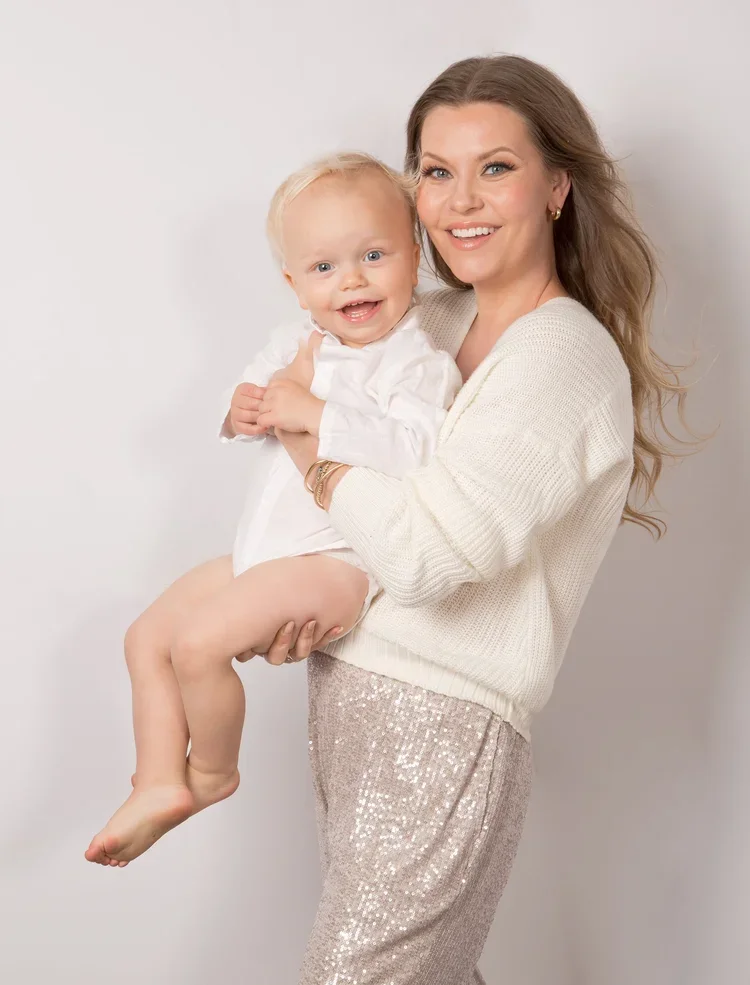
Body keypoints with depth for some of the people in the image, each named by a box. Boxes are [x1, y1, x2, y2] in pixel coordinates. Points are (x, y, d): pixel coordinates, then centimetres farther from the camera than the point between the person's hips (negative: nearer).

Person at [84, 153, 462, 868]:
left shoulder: (419, 362, -15)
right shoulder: (296, 341, 9)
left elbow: (414, 450, -31)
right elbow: (248, 399, 17)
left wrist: (312, 413, -29)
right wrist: (246, 411, -8)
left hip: (342, 560, -9)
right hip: (265, 550, 9)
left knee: (200, 640, -22)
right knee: (148, 637, 11)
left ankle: (212, 773, 4)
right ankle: (159, 784, 18)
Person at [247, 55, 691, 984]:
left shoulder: (567, 358, -16)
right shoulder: (434, 320, 9)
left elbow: (426, 551, -24)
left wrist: (301, 434, -11)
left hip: (442, 725, -7)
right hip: (346, 687, 7)